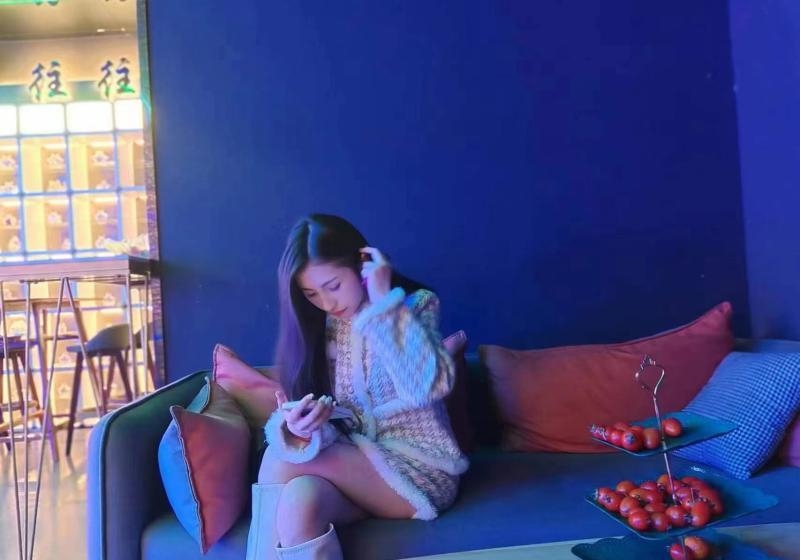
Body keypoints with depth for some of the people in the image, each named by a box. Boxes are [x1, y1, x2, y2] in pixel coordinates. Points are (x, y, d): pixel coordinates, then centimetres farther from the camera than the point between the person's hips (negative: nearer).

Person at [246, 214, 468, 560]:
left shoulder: (417, 304, -6)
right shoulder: (319, 328, 5)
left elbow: (429, 386, -25)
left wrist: (384, 302, -21)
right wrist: (296, 430, -24)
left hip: (420, 468, -3)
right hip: (352, 466, 4)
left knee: (279, 461, -23)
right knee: (298, 499, -32)